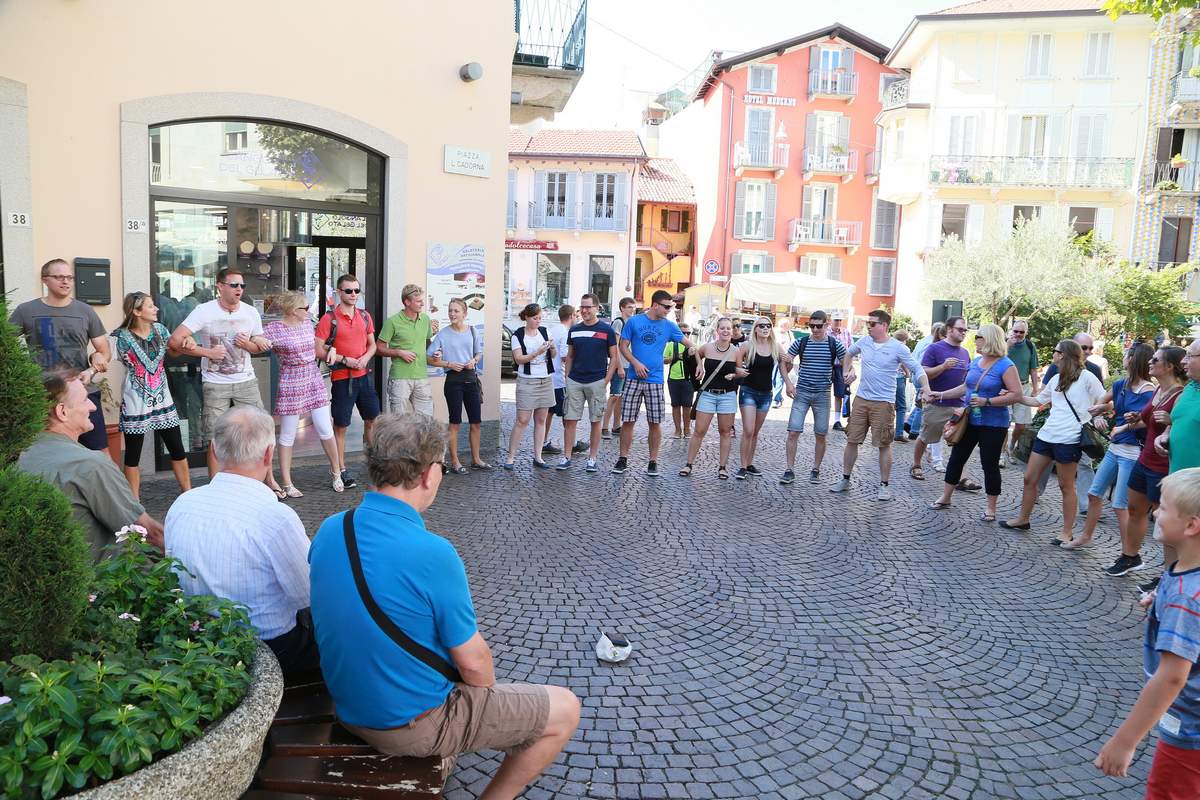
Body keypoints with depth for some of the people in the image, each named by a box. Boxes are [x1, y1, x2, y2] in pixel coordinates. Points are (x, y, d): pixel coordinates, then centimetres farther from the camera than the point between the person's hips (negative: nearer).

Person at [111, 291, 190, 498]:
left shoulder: (159, 330, 2)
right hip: (136, 404, -5)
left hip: (163, 400, 5)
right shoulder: (122, 337, -13)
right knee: (133, 455, 7)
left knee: (177, 450, 8)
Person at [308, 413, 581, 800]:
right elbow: (473, 664, -19)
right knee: (564, 710, 8)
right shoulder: (432, 554, -29)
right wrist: (488, 684, 3)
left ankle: (436, 756, 33)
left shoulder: (328, 531, -7)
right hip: (414, 726, -7)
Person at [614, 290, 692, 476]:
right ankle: (623, 459, 13)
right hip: (634, 378, -1)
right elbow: (623, 346, 3)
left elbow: (687, 342, 6)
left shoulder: (668, 325, 5)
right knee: (627, 420, 1)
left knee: (655, 423, 2)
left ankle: (653, 461, 13)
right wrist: (636, 363, -11)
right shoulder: (634, 321, 2)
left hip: (655, 379, 1)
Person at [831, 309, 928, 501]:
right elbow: (849, 353, 26)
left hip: (883, 403, -4)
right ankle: (845, 480, 20)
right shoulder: (864, 341, 5)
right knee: (852, 440, 8)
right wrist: (846, 372, 16)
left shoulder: (898, 348, -8)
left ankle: (884, 485, 13)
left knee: (884, 445, 1)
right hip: (861, 399, 4)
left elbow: (917, 370, -7)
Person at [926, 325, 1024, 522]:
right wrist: (941, 395, 12)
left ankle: (991, 508, 17)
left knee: (990, 464, 3)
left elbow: (1017, 395, -19)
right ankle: (945, 498, 23)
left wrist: (987, 401, -23)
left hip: (993, 425, -6)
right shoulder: (975, 362, 7)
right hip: (969, 421, 6)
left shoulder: (1006, 366, -13)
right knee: (956, 458, 10)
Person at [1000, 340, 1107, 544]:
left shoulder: (1086, 377, -7)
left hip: (1069, 440, -7)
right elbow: (1038, 400, 24)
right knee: (1029, 478, 11)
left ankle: (1067, 532, 13)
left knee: (1066, 486, 2)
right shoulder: (1056, 378, 15)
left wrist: (1094, 415, -20)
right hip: (1047, 435, 7)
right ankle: (1023, 519, 26)